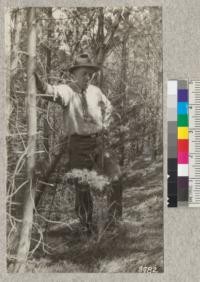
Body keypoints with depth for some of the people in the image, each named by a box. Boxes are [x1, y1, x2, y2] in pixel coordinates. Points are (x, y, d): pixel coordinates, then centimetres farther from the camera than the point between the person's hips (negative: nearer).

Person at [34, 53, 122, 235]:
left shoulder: (95, 91, 7)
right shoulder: (67, 90, -11)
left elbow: (108, 107, 26)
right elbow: (52, 93, -35)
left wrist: (104, 125, 13)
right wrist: (37, 80, -54)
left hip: (98, 141, 5)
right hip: (79, 143, -5)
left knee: (115, 176, 1)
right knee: (82, 185, 4)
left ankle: (114, 218, 19)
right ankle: (88, 225, 23)